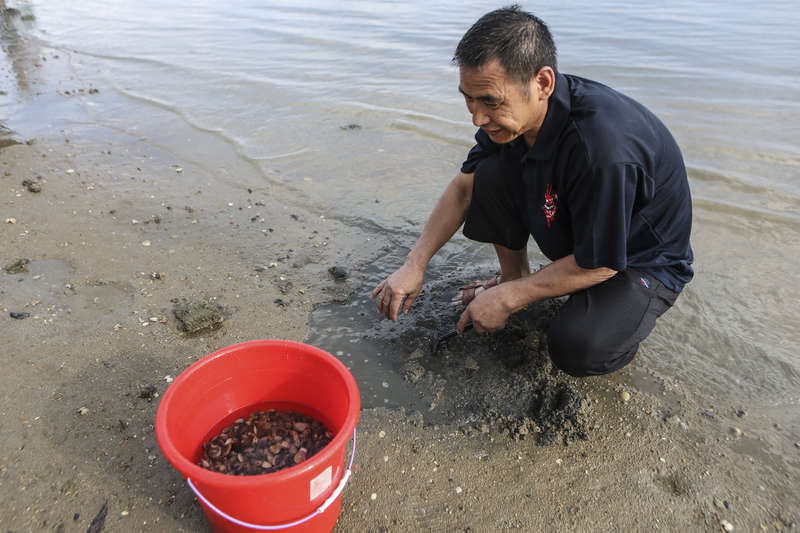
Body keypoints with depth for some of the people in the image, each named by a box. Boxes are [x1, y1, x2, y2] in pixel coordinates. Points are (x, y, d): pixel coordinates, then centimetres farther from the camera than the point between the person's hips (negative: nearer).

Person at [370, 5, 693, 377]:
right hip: (576, 239, 6)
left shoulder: (603, 146, -39)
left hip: (641, 259, -6)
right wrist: (414, 266, -8)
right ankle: (514, 277, 7)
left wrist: (509, 298, -21)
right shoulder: (512, 112, -15)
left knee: (576, 347, -31)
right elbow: (464, 186, -4)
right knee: (491, 175, -14)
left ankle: (621, 314, 5)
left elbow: (599, 264, -28)